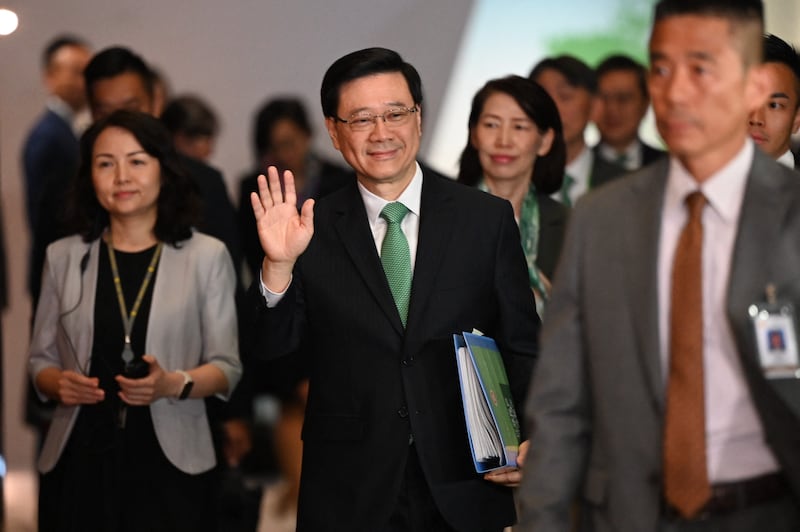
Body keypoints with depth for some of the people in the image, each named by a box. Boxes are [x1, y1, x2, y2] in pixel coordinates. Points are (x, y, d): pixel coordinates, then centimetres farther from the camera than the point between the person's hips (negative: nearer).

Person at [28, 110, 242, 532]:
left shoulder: (207, 256, 1)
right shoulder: (64, 256, 7)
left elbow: (227, 367, 2)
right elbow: (40, 359, 13)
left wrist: (174, 384, -17)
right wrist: (58, 383, -9)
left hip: (169, 463, -2)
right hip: (80, 460, 2)